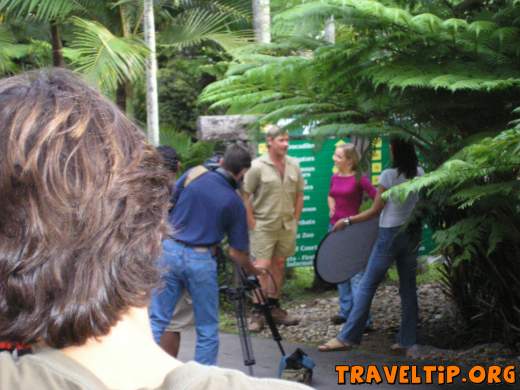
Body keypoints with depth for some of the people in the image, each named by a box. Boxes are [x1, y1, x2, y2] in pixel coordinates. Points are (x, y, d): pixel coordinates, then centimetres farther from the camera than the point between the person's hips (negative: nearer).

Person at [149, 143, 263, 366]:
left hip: (169, 250, 2)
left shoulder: (193, 175, -1)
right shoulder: (234, 202, -2)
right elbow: (237, 252, 1)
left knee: (157, 321, 7)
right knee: (207, 329, 11)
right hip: (200, 260, -2)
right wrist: (253, 271, 19)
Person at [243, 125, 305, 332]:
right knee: (262, 267, -9)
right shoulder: (258, 167, -10)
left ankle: (274, 308, 22)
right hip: (264, 226, -5)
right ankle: (257, 313, -5)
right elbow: (245, 196, -9)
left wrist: (295, 220, 9)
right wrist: (252, 223, -11)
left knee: (279, 265, 12)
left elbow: (299, 194, 14)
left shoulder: (293, 165, 6)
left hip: (287, 226, 5)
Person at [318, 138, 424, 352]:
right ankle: (408, 339, 12)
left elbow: (375, 211, -10)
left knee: (367, 286, -2)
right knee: (408, 288, 11)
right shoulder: (419, 173, 0)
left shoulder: (388, 176, -15)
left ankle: (348, 337, -1)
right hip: (412, 233, 6)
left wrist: (348, 221, -2)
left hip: (391, 234, -6)